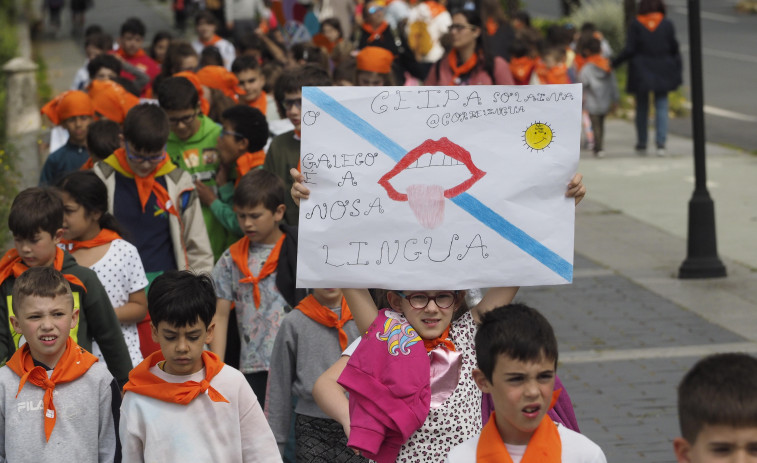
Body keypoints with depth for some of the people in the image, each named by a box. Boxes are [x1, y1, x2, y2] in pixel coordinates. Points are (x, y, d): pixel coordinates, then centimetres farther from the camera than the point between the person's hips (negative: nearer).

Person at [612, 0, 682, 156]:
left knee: (641, 108, 11)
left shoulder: (635, 25, -6)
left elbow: (629, 50, -10)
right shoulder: (667, 24, -1)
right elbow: (674, 48, 0)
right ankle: (661, 143, -10)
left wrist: (614, 63, 1)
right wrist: (678, 71, 8)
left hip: (641, 72, 0)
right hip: (662, 73, 0)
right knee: (661, 107, 3)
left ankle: (641, 144, 16)